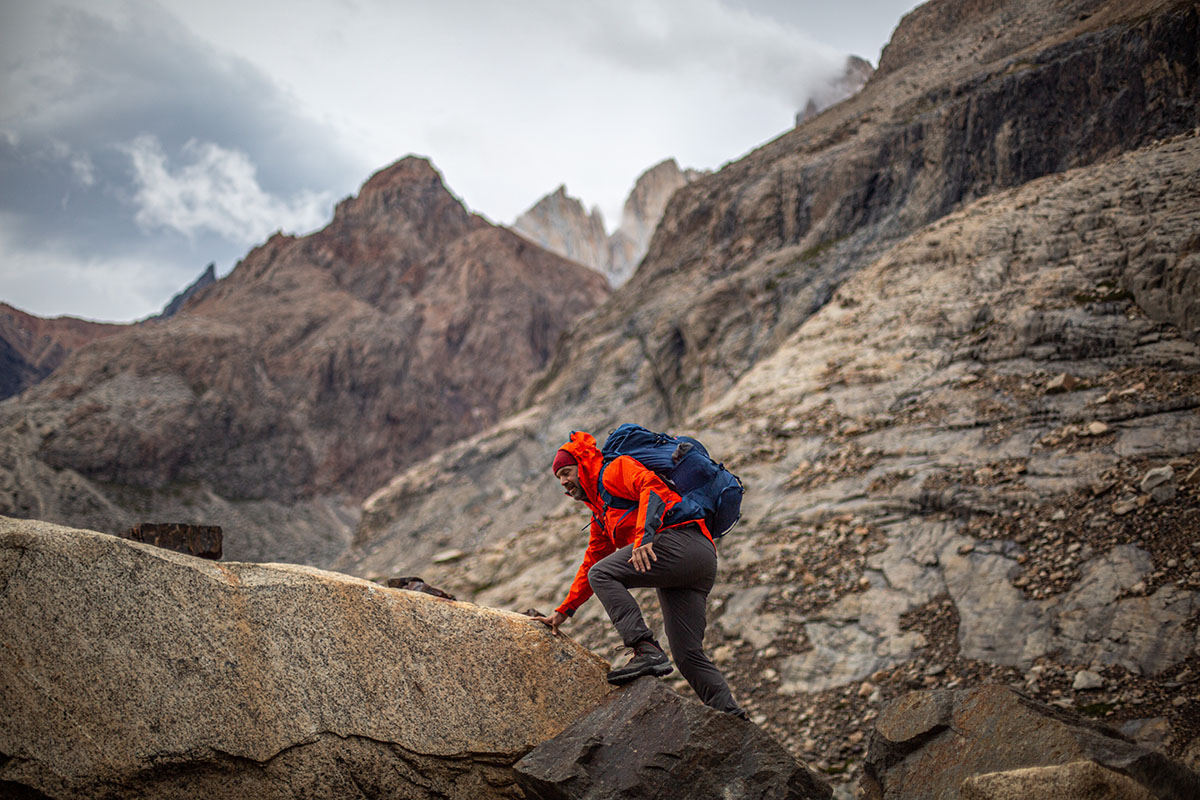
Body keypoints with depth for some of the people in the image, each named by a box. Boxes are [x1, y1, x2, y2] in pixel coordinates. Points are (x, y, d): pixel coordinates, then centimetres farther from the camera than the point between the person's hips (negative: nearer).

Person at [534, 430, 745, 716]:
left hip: (682, 541, -9)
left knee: (602, 575, -14)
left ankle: (647, 650, -25)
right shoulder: (601, 515, 36)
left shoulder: (615, 469, 9)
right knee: (688, 655, 2)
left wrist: (643, 538, -25)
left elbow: (651, 487, -11)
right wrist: (563, 612, 34)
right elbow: (591, 562, 38)